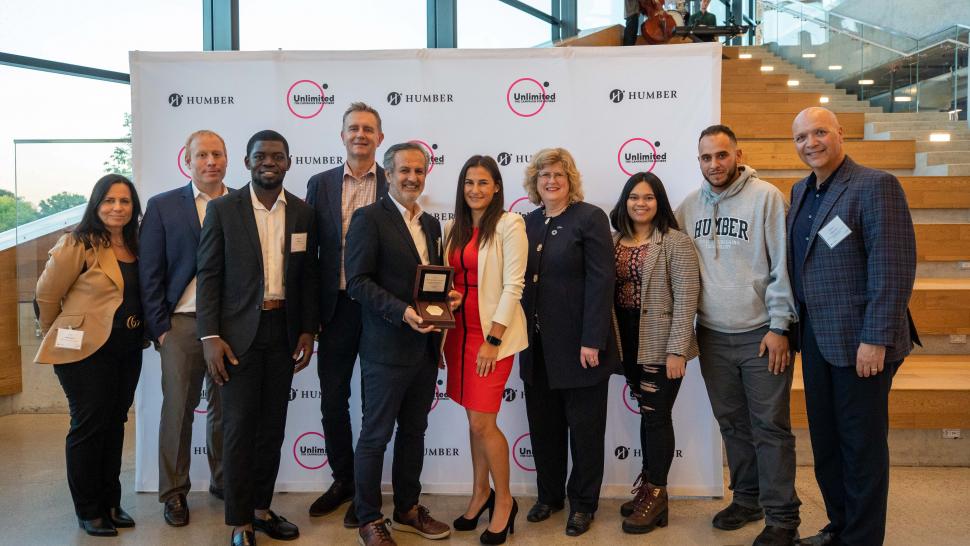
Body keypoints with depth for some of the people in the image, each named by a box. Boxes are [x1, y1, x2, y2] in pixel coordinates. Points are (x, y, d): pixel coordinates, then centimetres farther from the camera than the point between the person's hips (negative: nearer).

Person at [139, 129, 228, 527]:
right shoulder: (163, 206, 2)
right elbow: (149, 273, 1)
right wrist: (158, 327, -3)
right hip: (182, 324, -1)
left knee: (226, 408, 11)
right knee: (178, 409, 6)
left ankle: (224, 481, 28)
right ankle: (174, 492, 21)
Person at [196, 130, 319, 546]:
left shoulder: (303, 213, 6)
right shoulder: (222, 209, -3)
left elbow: (309, 275, 9)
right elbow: (209, 275, -4)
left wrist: (308, 331, 3)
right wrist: (210, 336, -10)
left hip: (284, 331, 3)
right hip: (239, 332, -3)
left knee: (273, 425, 11)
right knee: (239, 426, 1)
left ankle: (261, 508, 25)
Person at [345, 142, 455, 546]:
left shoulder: (431, 224, 14)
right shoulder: (370, 218, -8)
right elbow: (357, 281, -15)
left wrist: (446, 296, -2)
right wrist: (402, 312, -23)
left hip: (425, 346, 7)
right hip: (387, 346, -7)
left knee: (414, 432, 17)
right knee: (375, 435, 4)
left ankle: (408, 509, 32)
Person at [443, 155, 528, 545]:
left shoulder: (509, 225, -8)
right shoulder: (453, 228, 9)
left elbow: (513, 286, -12)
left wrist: (493, 339, -15)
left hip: (494, 332, -5)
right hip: (459, 330, 6)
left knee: (482, 422, -5)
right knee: (474, 418, 13)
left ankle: (504, 500, 15)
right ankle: (480, 493, 30)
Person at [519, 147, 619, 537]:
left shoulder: (590, 218, -6)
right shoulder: (528, 223, 11)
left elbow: (601, 282, -13)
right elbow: (521, 281, 10)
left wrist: (592, 341, -18)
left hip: (578, 344, -5)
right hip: (538, 345, 5)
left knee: (584, 427, 7)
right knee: (543, 425, 14)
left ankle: (583, 503, 23)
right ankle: (549, 494, 32)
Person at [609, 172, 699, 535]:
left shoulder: (676, 242, -8)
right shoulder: (615, 242, 8)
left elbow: (686, 299, -13)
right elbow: (608, 292, 10)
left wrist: (677, 350, -17)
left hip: (660, 343, -5)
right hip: (629, 342, 5)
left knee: (657, 415, 1)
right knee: (646, 413, 14)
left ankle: (656, 495, 14)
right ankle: (648, 486, 26)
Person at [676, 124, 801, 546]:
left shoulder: (766, 197, -7)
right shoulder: (689, 206, 6)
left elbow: (782, 265, -9)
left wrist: (779, 326, -11)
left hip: (760, 334, -5)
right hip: (712, 334, 5)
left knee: (770, 427, 1)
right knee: (732, 423, 15)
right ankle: (747, 498, 31)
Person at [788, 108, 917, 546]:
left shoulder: (875, 186, -11)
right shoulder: (800, 192, 11)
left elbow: (894, 267, -17)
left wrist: (875, 340, -20)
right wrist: (794, 327, 9)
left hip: (859, 342, -7)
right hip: (816, 339, 7)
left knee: (862, 444, 6)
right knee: (825, 442, 16)